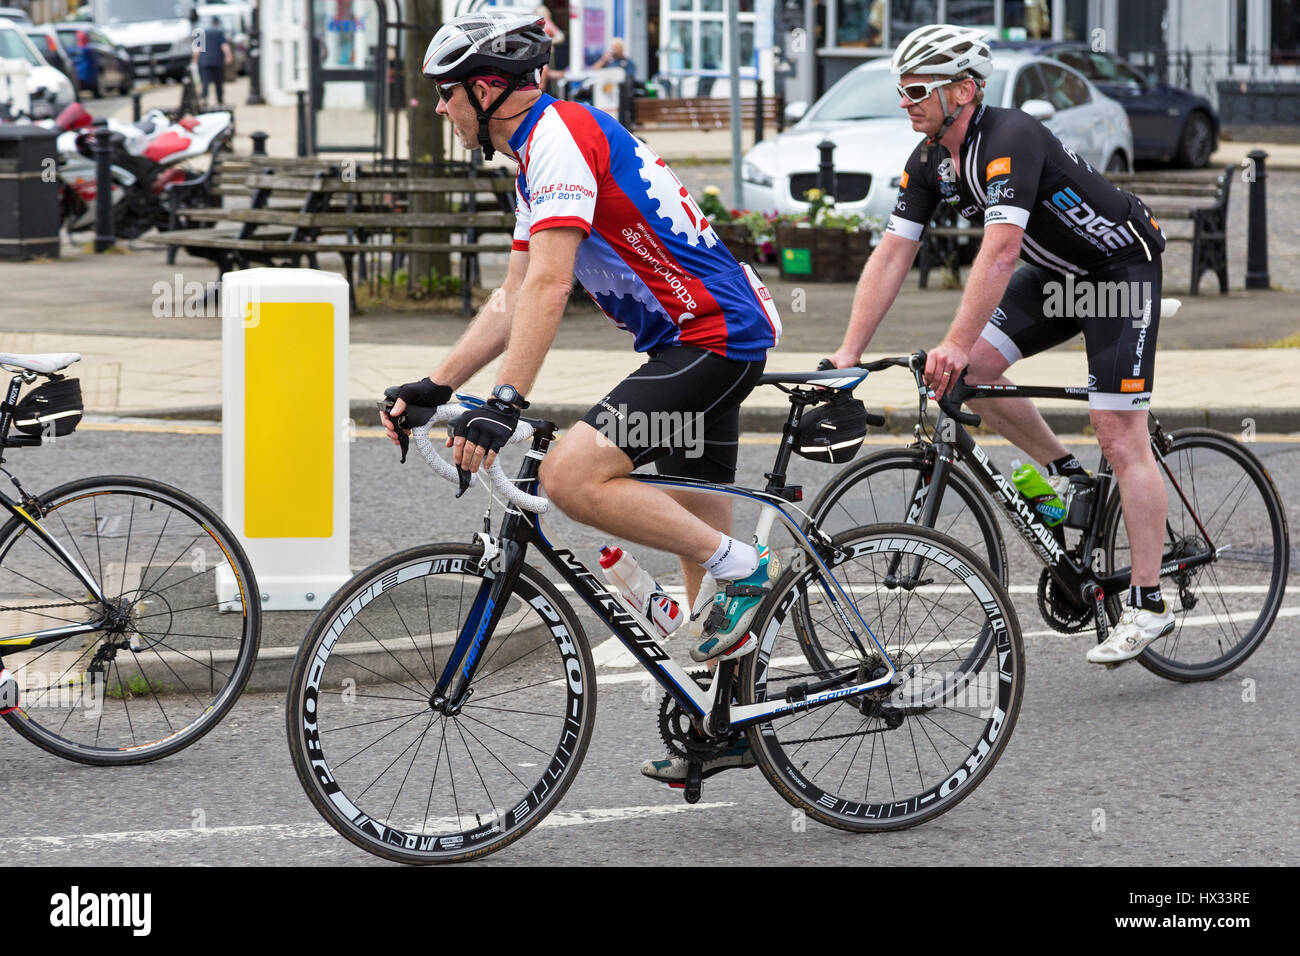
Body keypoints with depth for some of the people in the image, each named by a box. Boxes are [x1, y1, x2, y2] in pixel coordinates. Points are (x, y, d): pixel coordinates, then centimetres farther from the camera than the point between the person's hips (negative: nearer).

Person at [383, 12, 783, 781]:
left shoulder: (561, 136, -15)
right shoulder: (541, 156, 17)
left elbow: (550, 284, -26)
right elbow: (516, 299, 19)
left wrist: (506, 402, -31)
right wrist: (434, 388, 12)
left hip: (713, 336, -11)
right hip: (701, 339, 11)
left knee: (573, 476, -22)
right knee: (696, 534, 14)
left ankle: (738, 566, -12)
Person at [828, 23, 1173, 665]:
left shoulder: (1009, 141, -31)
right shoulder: (929, 163, -5)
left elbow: (1000, 251, -41)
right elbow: (891, 255, -7)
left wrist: (956, 346, -47)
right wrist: (849, 353, -16)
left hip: (1121, 268, -8)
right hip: (1056, 274, 8)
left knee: (1119, 437, -12)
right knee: (971, 369, -9)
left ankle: (1148, 605, -9)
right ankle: (1066, 477, 10)